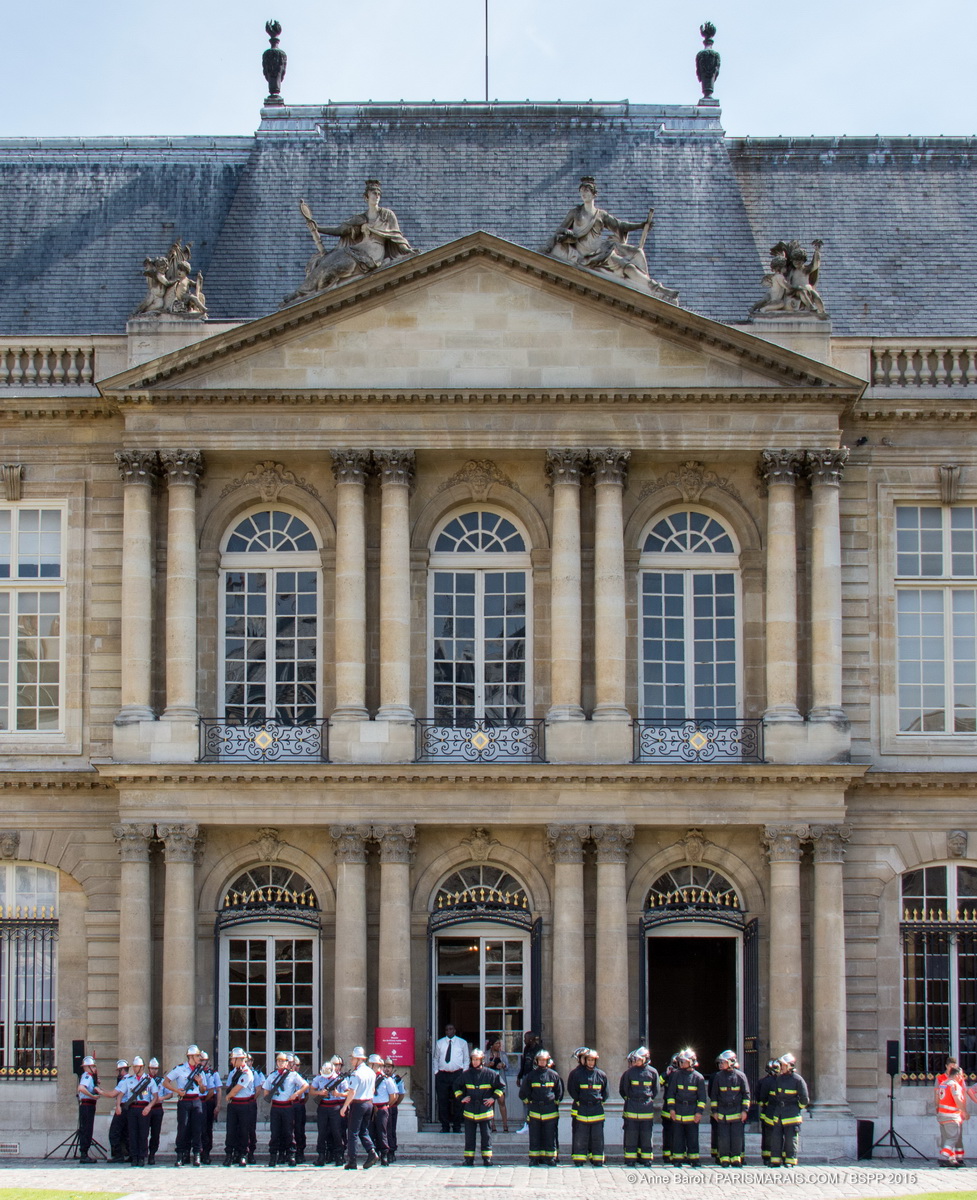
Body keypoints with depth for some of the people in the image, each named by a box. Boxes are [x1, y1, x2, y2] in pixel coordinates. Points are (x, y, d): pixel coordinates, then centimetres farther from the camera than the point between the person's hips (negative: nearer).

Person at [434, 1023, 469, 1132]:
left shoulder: (462, 1043, 8)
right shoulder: (439, 1043, 11)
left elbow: (466, 1059, 10)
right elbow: (436, 1058, 16)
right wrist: (436, 1072, 5)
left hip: (457, 1074, -1)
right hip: (442, 1074, 1)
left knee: (457, 1101, -3)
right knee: (443, 1101, -1)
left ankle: (457, 1126, 5)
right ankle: (445, 1126, 7)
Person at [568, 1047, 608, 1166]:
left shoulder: (601, 1074, 7)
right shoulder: (576, 1073, 0)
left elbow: (605, 1091, 16)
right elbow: (571, 1089, 3)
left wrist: (601, 1101, 7)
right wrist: (578, 1100, -3)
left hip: (597, 1110, 2)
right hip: (581, 1110, -2)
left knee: (597, 1137, 4)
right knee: (580, 1137, 0)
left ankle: (597, 1160, 11)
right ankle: (578, 1160, 6)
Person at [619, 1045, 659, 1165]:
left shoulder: (652, 1072, 2)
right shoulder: (629, 1072, 1)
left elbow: (655, 1090, 11)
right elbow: (623, 1089, 9)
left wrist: (649, 1099, 5)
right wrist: (629, 1100, 7)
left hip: (647, 1107, 0)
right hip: (631, 1108, 0)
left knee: (646, 1134, 3)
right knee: (631, 1134, 0)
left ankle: (646, 1158, 10)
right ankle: (630, 1159, 5)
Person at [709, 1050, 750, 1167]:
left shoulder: (740, 1076, -1)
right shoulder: (718, 1076, 5)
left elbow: (746, 1094, 3)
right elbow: (714, 1095, 11)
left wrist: (745, 1110, -2)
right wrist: (714, 1111, 6)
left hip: (737, 1112, -1)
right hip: (722, 1112, 1)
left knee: (737, 1137, -1)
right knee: (723, 1137, -1)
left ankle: (736, 1159, 9)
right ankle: (724, 1159, 6)